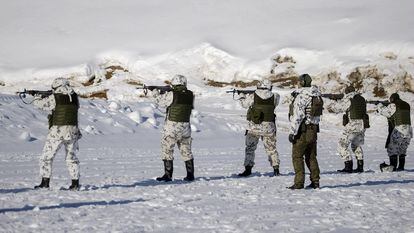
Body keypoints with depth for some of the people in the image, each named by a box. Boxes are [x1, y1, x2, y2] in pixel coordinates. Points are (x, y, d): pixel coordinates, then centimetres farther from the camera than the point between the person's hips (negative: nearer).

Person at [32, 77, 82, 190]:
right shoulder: (74, 97, 5)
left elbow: (38, 104, 3)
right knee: (72, 158, 17)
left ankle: (45, 183, 4)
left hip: (57, 132, -4)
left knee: (46, 158, 7)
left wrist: (37, 97, 27)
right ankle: (75, 183, 15)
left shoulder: (54, 98, -8)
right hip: (72, 132, 5)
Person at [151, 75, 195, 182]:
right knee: (186, 151, 15)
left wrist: (155, 92, 21)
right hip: (185, 126, 5)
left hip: (172, 127, -5)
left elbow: (159, 102, 1)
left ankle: (168, 175, 1)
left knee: (167, 150, 4)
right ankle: (190, 175, 16)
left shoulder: (171, 95, -14)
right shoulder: (190, 95, 1)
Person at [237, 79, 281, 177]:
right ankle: (276, 169, 13)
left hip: (254, 127, -1)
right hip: (268, 127, 1)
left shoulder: (253, 96, -8)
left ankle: (248, 169, 4)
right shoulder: (274, 97, -4)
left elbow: (244, 104, 8)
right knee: (271, 149, 13)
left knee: (250, 148, 9)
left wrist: (242, 96, 30)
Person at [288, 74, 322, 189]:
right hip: (314, 130, 8)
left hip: (303, 129, -8)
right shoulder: (317, 96, 9)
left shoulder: (301, 96, -16)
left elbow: (297, 116, -20)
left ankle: (299, 182, -7)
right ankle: (315, 181, 15)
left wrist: (292, 132, -17)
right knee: (311, 156, 15)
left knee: (297, 156, -2)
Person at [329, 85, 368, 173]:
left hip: (352, 125, -8)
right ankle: (360, 166, 20)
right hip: (362, 125, 8)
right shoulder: (362, 99, 13)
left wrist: (332, 105, 20)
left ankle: (348, 166, -9)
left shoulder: (348, 99, -8)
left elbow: (336, 107, -4)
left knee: (342, 144, -1)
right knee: (356, 145, 23)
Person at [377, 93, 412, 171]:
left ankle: (393, 166, -4)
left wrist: (380, 106, 20)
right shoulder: (406, 105, 16)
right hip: (408, 130, 7)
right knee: (402, 150, 14)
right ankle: (401, 166, 12)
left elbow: (384, 111, -1)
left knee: (392, 149, 1)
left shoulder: (393, 105, -7)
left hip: (398, 130, -7)